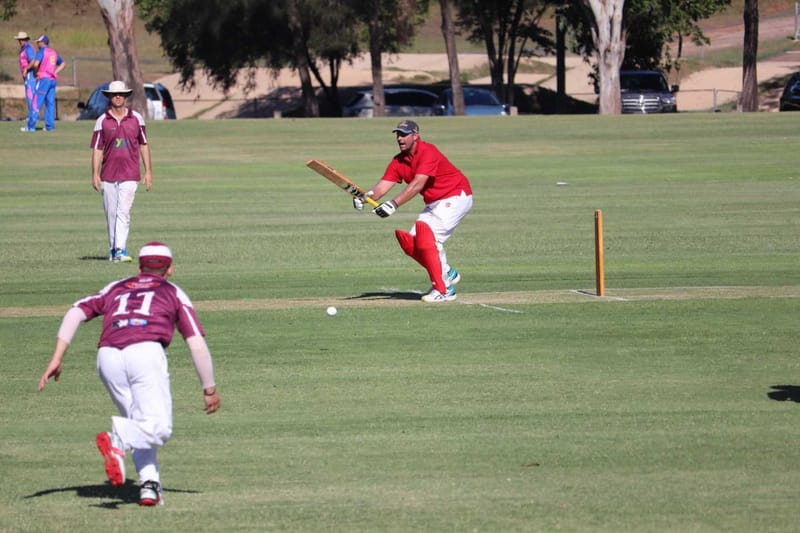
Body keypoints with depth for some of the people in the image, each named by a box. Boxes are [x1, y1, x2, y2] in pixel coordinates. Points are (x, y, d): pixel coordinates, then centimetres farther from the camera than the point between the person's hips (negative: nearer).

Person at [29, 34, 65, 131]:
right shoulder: (54, 52, 17)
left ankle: (33, 120, -17)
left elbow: (35, 64, -19)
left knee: (38, 101, -9)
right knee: (50, 102, 6)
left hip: (43, 79, -7)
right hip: (53, 80, 7)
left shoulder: (42, 51, -6)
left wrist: (36, 72, -1)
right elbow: (63, 64, 25)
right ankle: (49, 125, 4)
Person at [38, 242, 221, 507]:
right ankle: (117, 439, -34)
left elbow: (76, 312, 15)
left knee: (140, 426, 18)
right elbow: (197, 345, 14)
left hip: (108, 356, 4)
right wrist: (210, 388, 21)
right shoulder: (174, 293, 24)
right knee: (159, 428, -6)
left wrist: (57, 358, 11)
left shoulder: (116, 289, 31)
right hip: (146, 353, -4)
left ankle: (149, 485, 0)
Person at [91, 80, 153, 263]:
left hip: (130, 175, -1)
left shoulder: (136, 118, 6)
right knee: (111, 214, 6)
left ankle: (120, 250, -19)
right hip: (108, 175, 1)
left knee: (123, 212, -13)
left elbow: (144, 145, 11)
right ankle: (112, 249, 16)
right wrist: (95, 174, -4)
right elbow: (97, 149, 3)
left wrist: (148, 171, 7)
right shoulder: (102, 121, 3)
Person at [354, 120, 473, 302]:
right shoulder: (399, 161, 2)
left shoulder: (427, 152, -23)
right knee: (410, 242, 0)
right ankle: (447, 274, 17)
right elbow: (383, 185, -9)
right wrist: (365, 197, -31)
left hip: (457, 197, -9)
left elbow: (417, 184, -34)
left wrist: (394, 204, -44)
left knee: (428, 234, -24)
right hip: (434, 203, 9)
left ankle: (442, 290, -20)